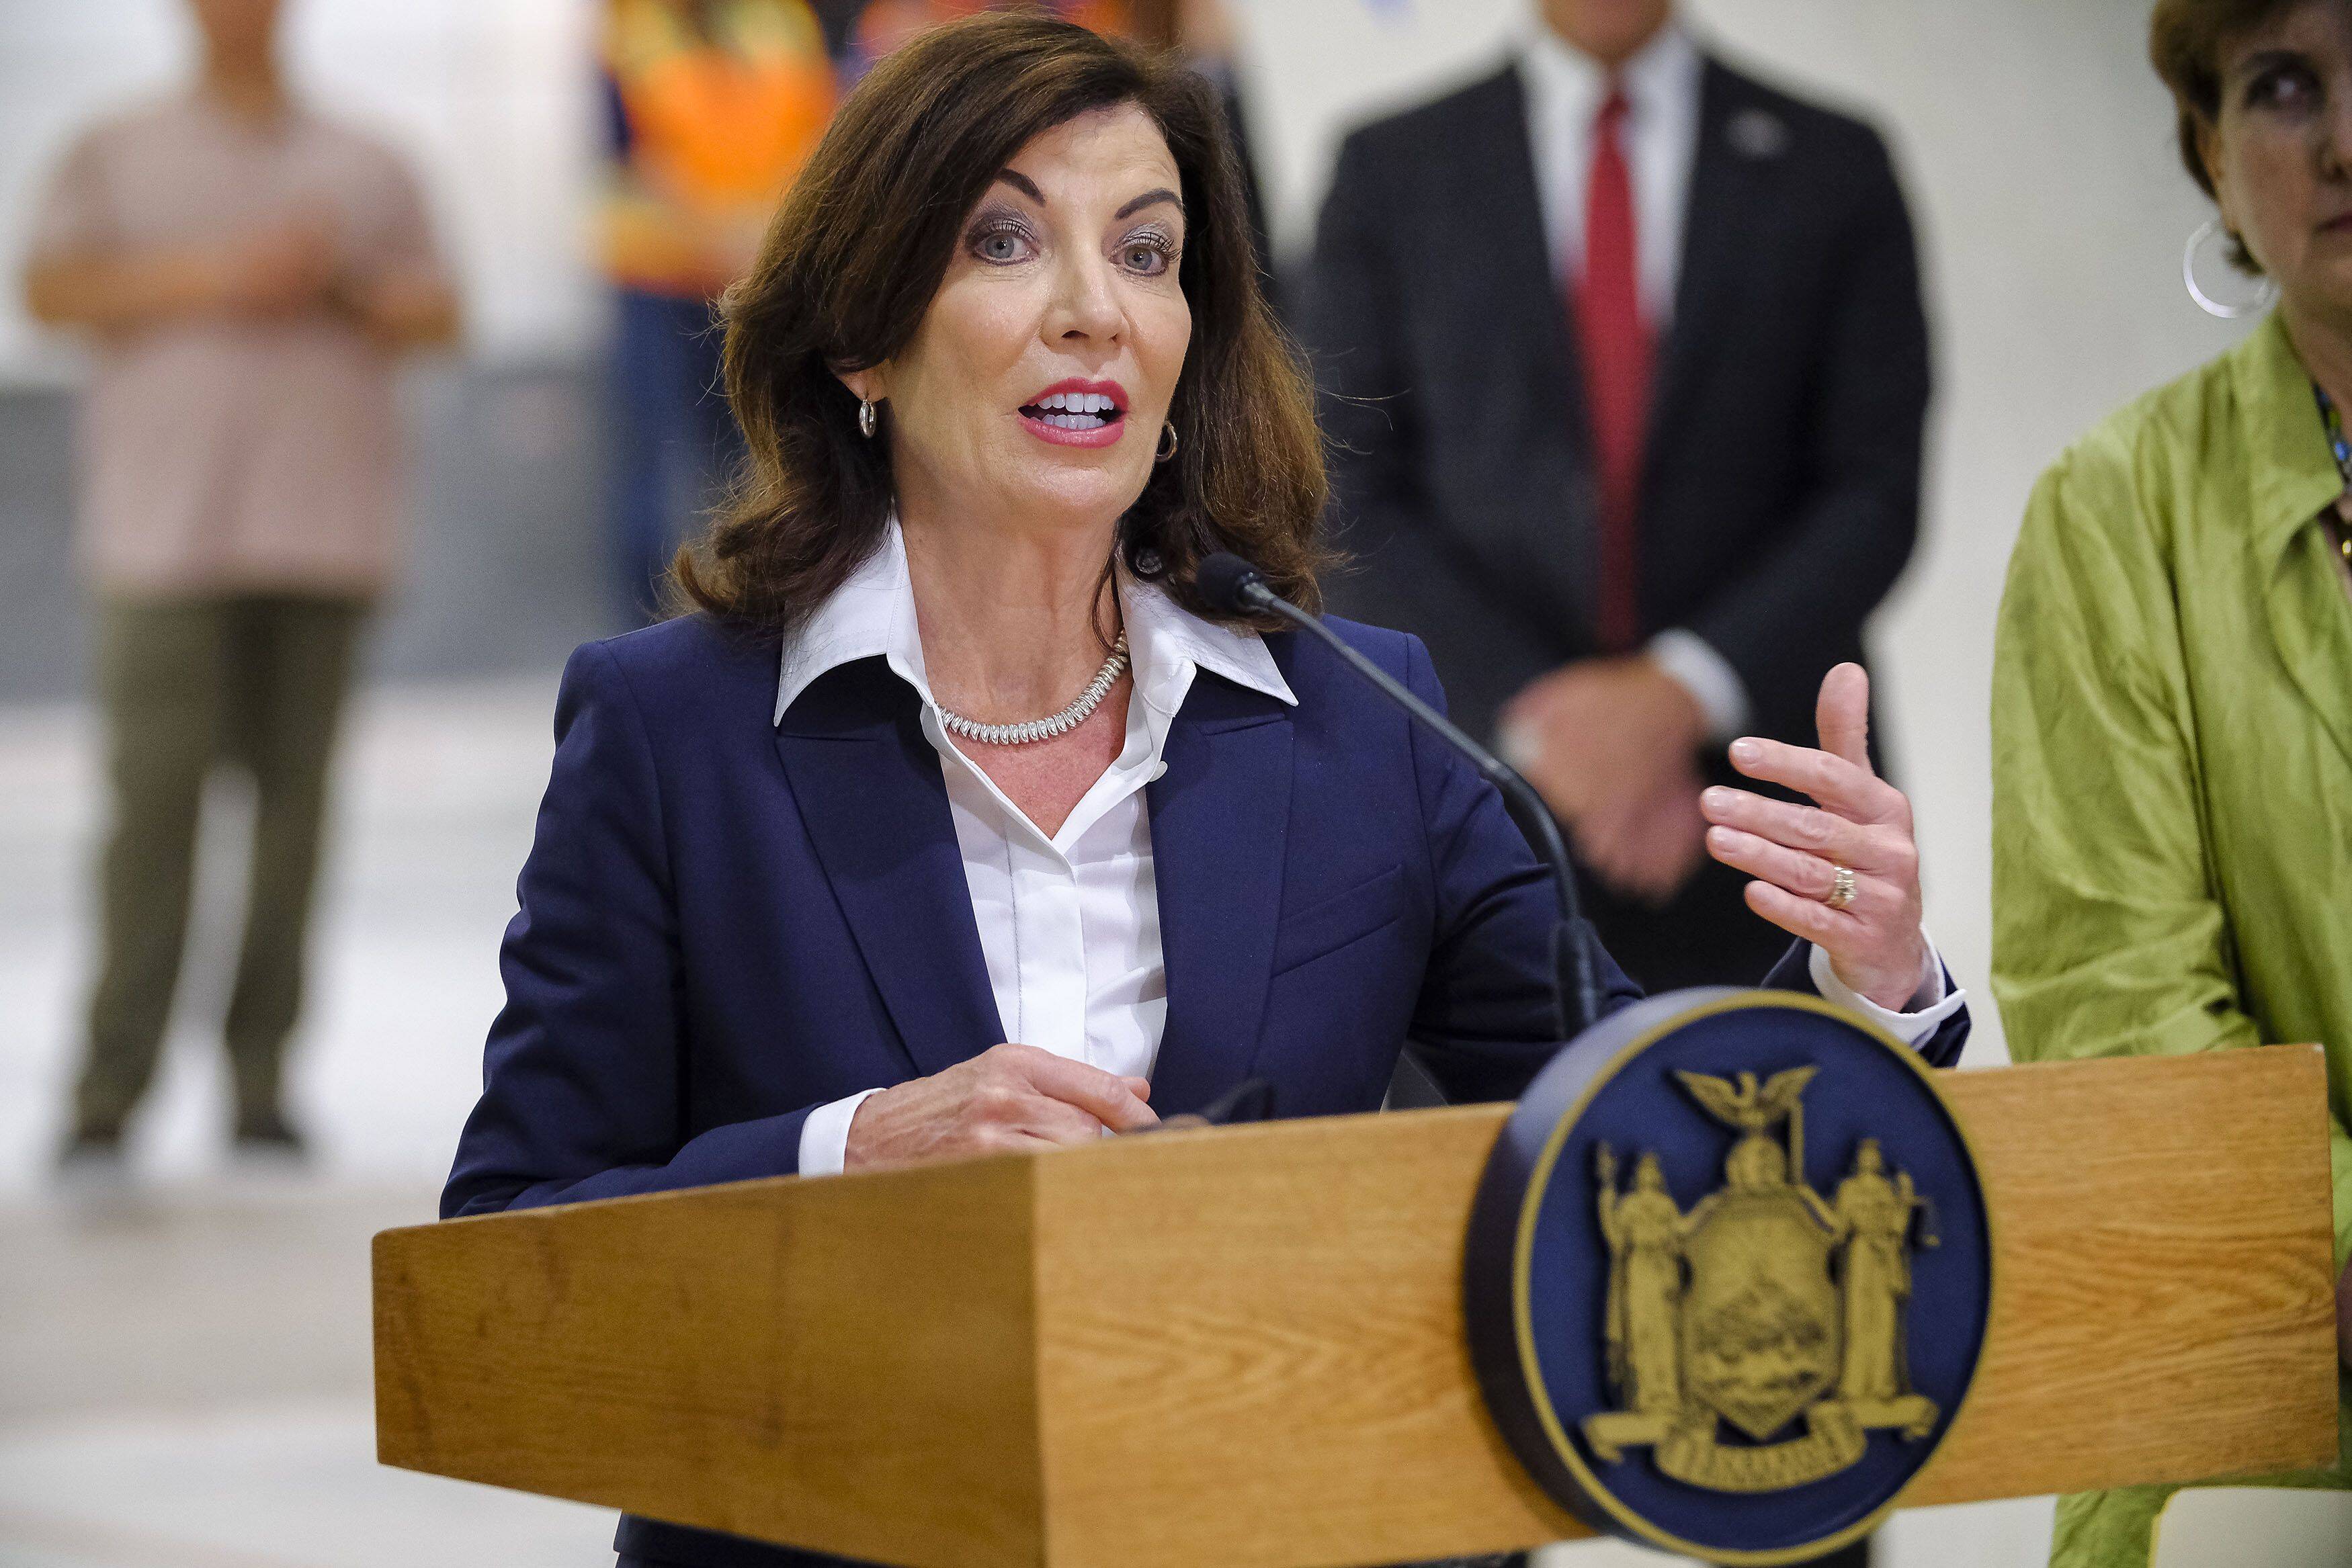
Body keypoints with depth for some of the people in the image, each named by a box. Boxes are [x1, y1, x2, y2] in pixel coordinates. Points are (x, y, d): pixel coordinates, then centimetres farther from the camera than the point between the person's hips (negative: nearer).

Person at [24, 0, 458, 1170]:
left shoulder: (365, 169, 19)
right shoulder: (117, 156, 15)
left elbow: (439, 316, 14)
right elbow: (50, 287, 0)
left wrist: (343, 288, -6)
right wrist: (210, 277, -10)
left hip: (324, 525, 2)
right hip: (168, 532, -2)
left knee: (294, 792, -3)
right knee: (155, 799, -12)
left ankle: (259, 1086, 2)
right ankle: (110, 1095, -11)